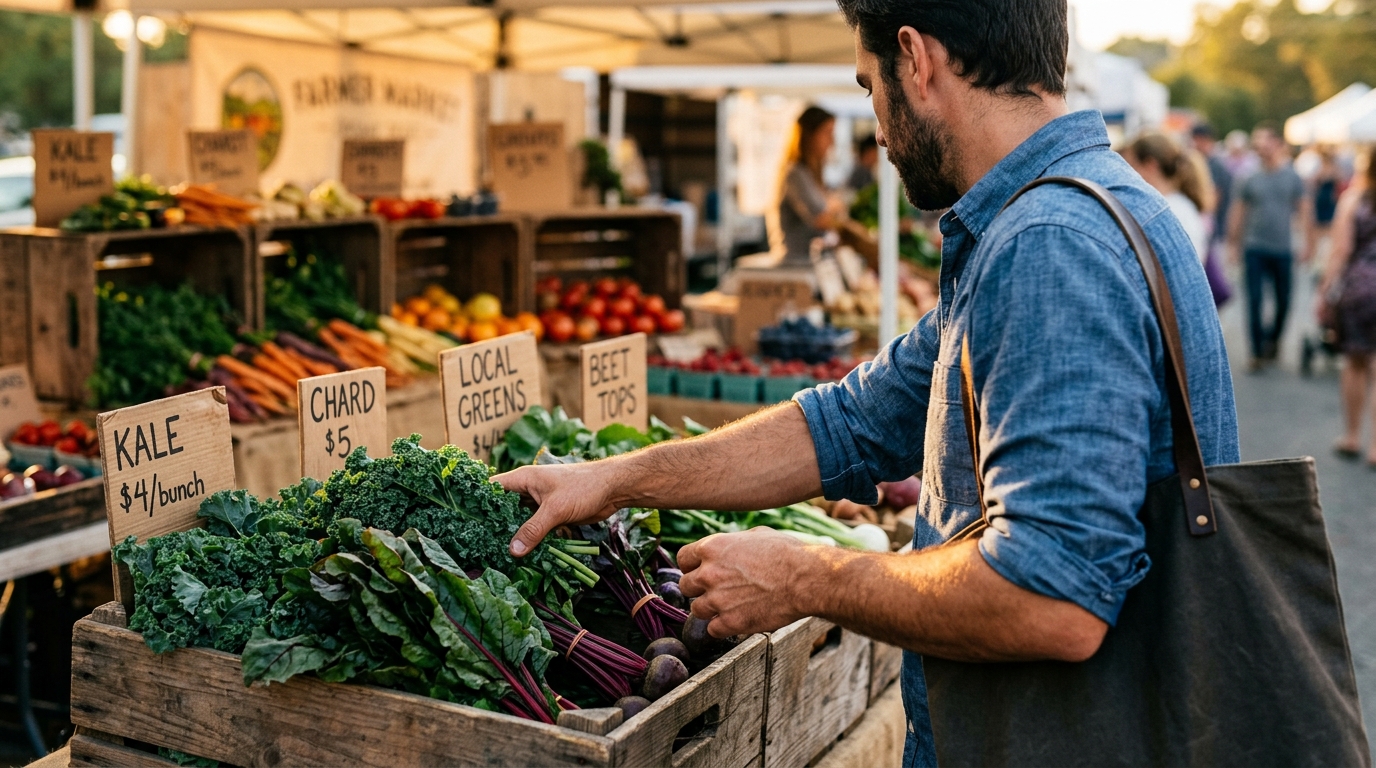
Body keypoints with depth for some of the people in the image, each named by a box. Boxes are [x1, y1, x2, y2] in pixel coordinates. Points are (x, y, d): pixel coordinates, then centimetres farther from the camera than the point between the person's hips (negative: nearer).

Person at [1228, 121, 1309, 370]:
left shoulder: (1292, 177, 3)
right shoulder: (1249, 179, 3)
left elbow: (1303, 212, 5)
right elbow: (1238, 215, 8)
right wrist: (1234, 245, 5)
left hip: (1283, 250, 1)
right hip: (1254, 249, 0)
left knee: (1283, 300, 9)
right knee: (1254, 300, -5)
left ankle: (1273, 338, 33)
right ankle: (1258, 351, 1)